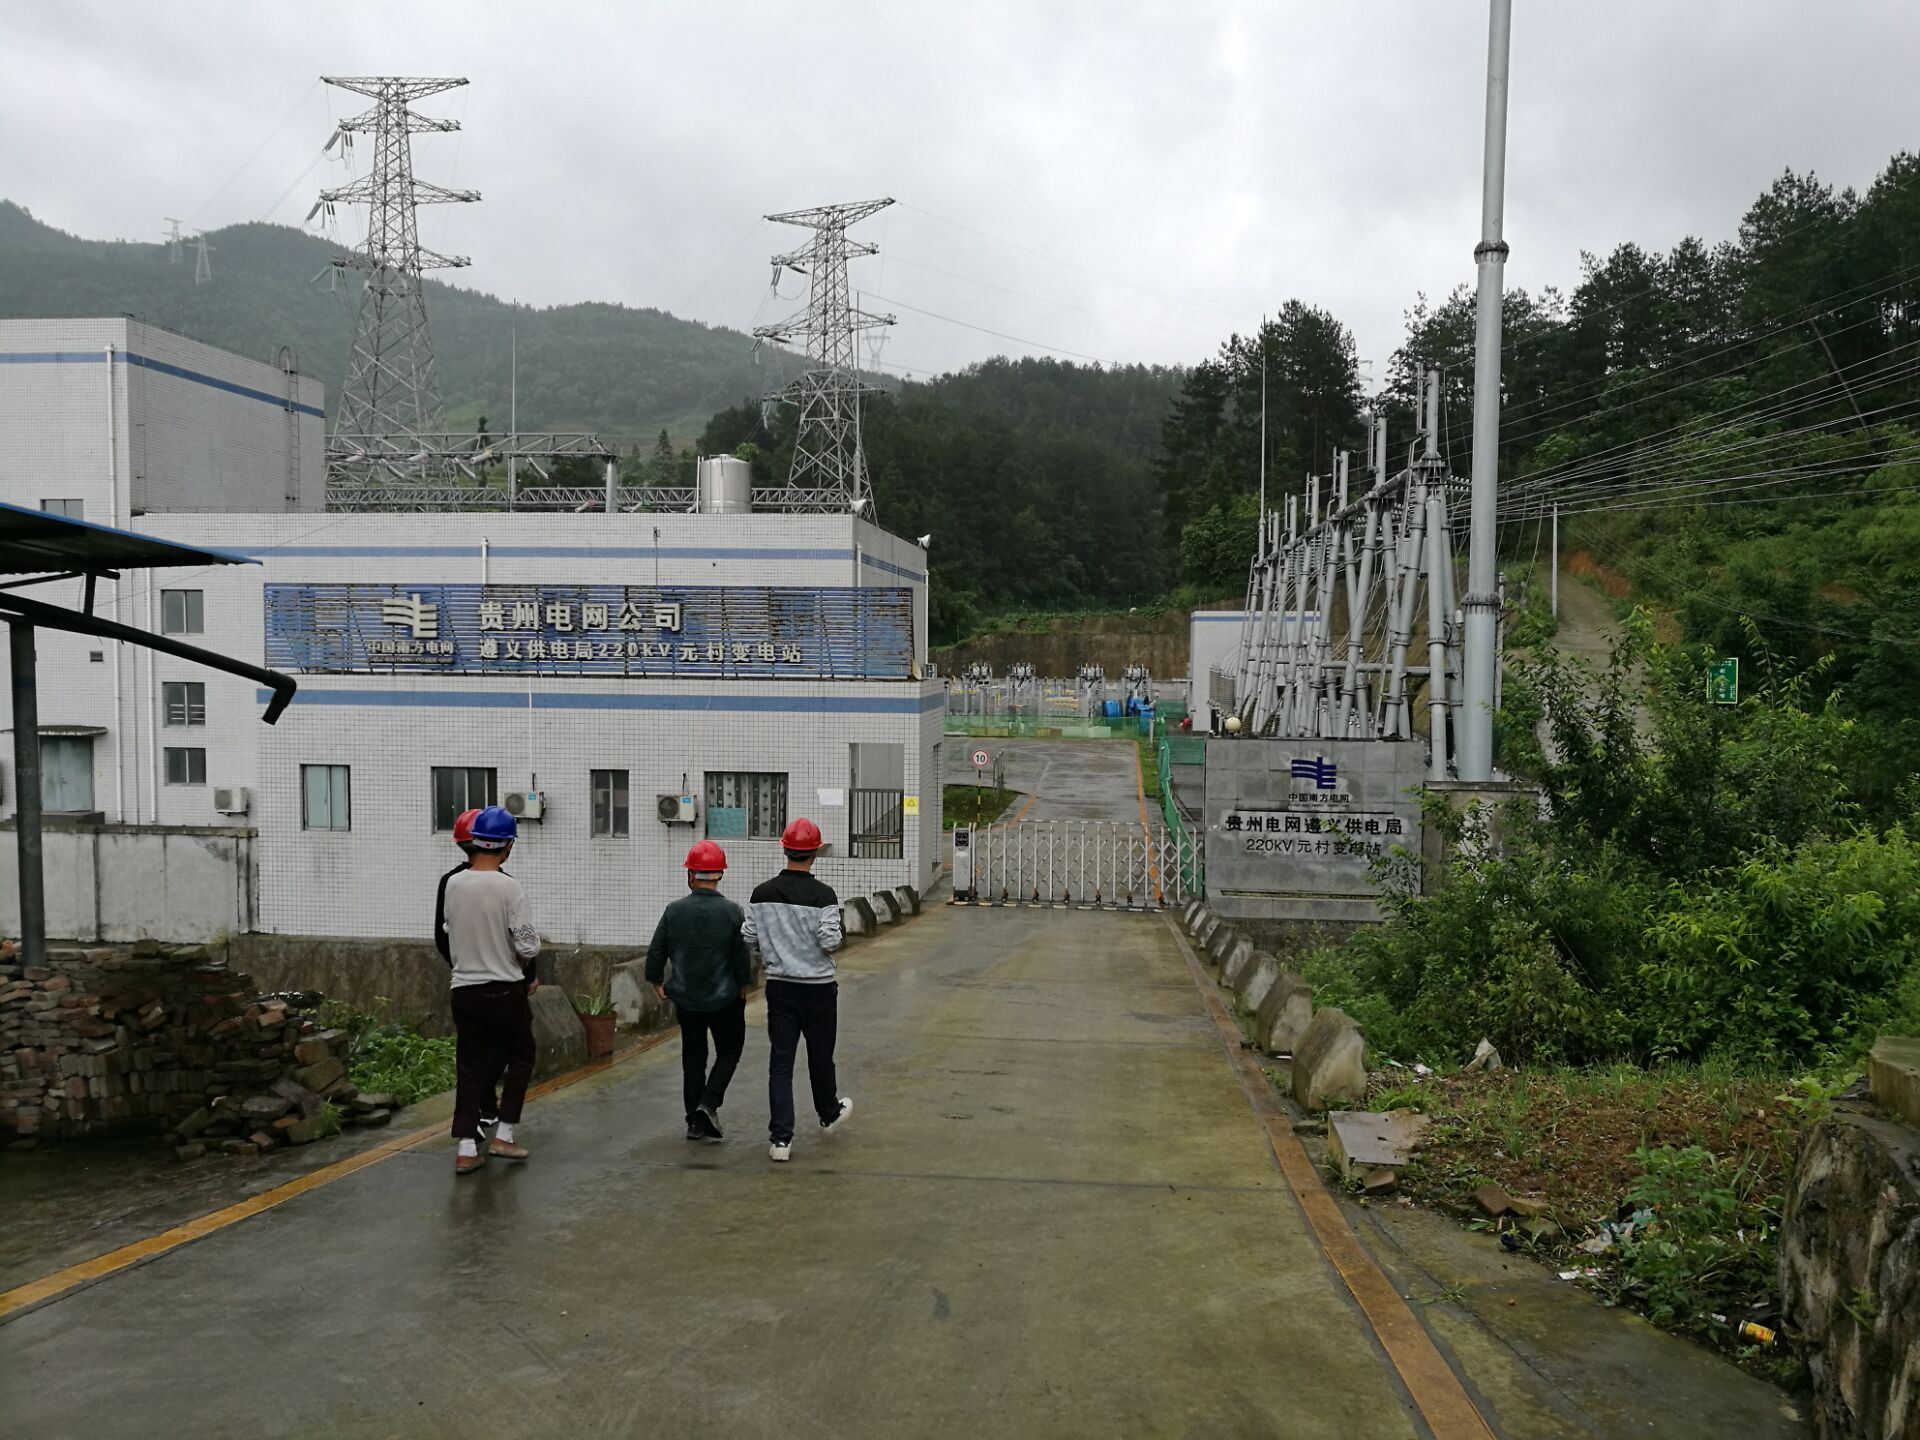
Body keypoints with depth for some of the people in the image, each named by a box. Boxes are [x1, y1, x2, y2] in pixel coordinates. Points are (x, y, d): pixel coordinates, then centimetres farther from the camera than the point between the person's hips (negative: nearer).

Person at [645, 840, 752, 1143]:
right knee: (729, 1052, 14)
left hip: (686, 999, 2)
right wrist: (744, 986, 7)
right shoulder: (731, 912, -13)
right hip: (725, 999, -2)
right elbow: (742, 956, -9)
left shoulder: (674, 910, -7)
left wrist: (656, 982, 15)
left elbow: (655, 952, -2)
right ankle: (708, 1104, -5)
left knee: (693, 1057, 15)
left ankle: (695, 1121, 17)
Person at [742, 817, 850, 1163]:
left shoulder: (762, 893, -4)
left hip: (779, 986, 2)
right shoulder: (823, 895, -16)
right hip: (818, 987, -2)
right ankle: (829, 1113, 40)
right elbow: (830, 941, -21)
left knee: (781, 1061, 5)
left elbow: (749, 938, -1)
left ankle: (780, 1138, 1)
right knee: (820, 1056, 17)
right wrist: (834, 938, 2)